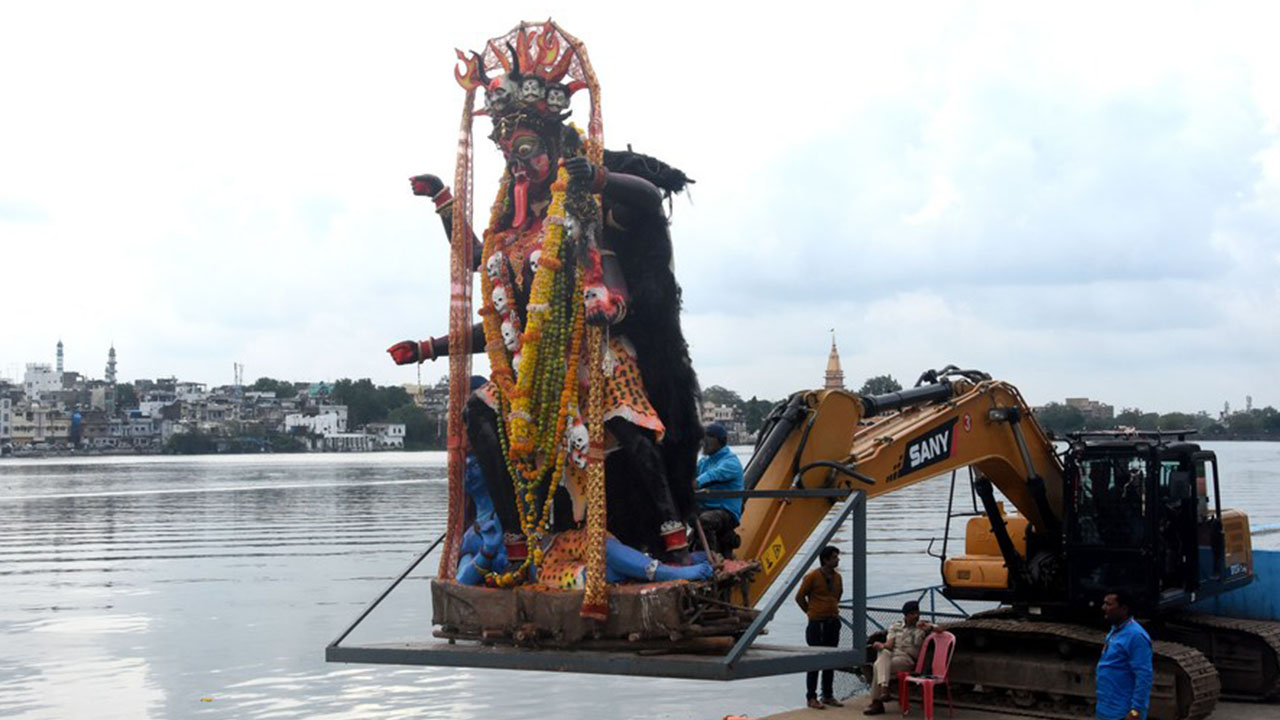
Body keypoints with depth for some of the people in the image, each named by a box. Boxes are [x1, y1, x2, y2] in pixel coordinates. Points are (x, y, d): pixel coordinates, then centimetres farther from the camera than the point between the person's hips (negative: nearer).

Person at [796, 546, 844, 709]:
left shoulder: (837, 577, 7)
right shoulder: (812, 576, -11)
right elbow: (799, 597, -4)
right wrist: (811, 611, 5)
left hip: (833, 623, 6)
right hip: (817, 624, -6)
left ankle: (828, 695, 19)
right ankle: (811, 697, 3)